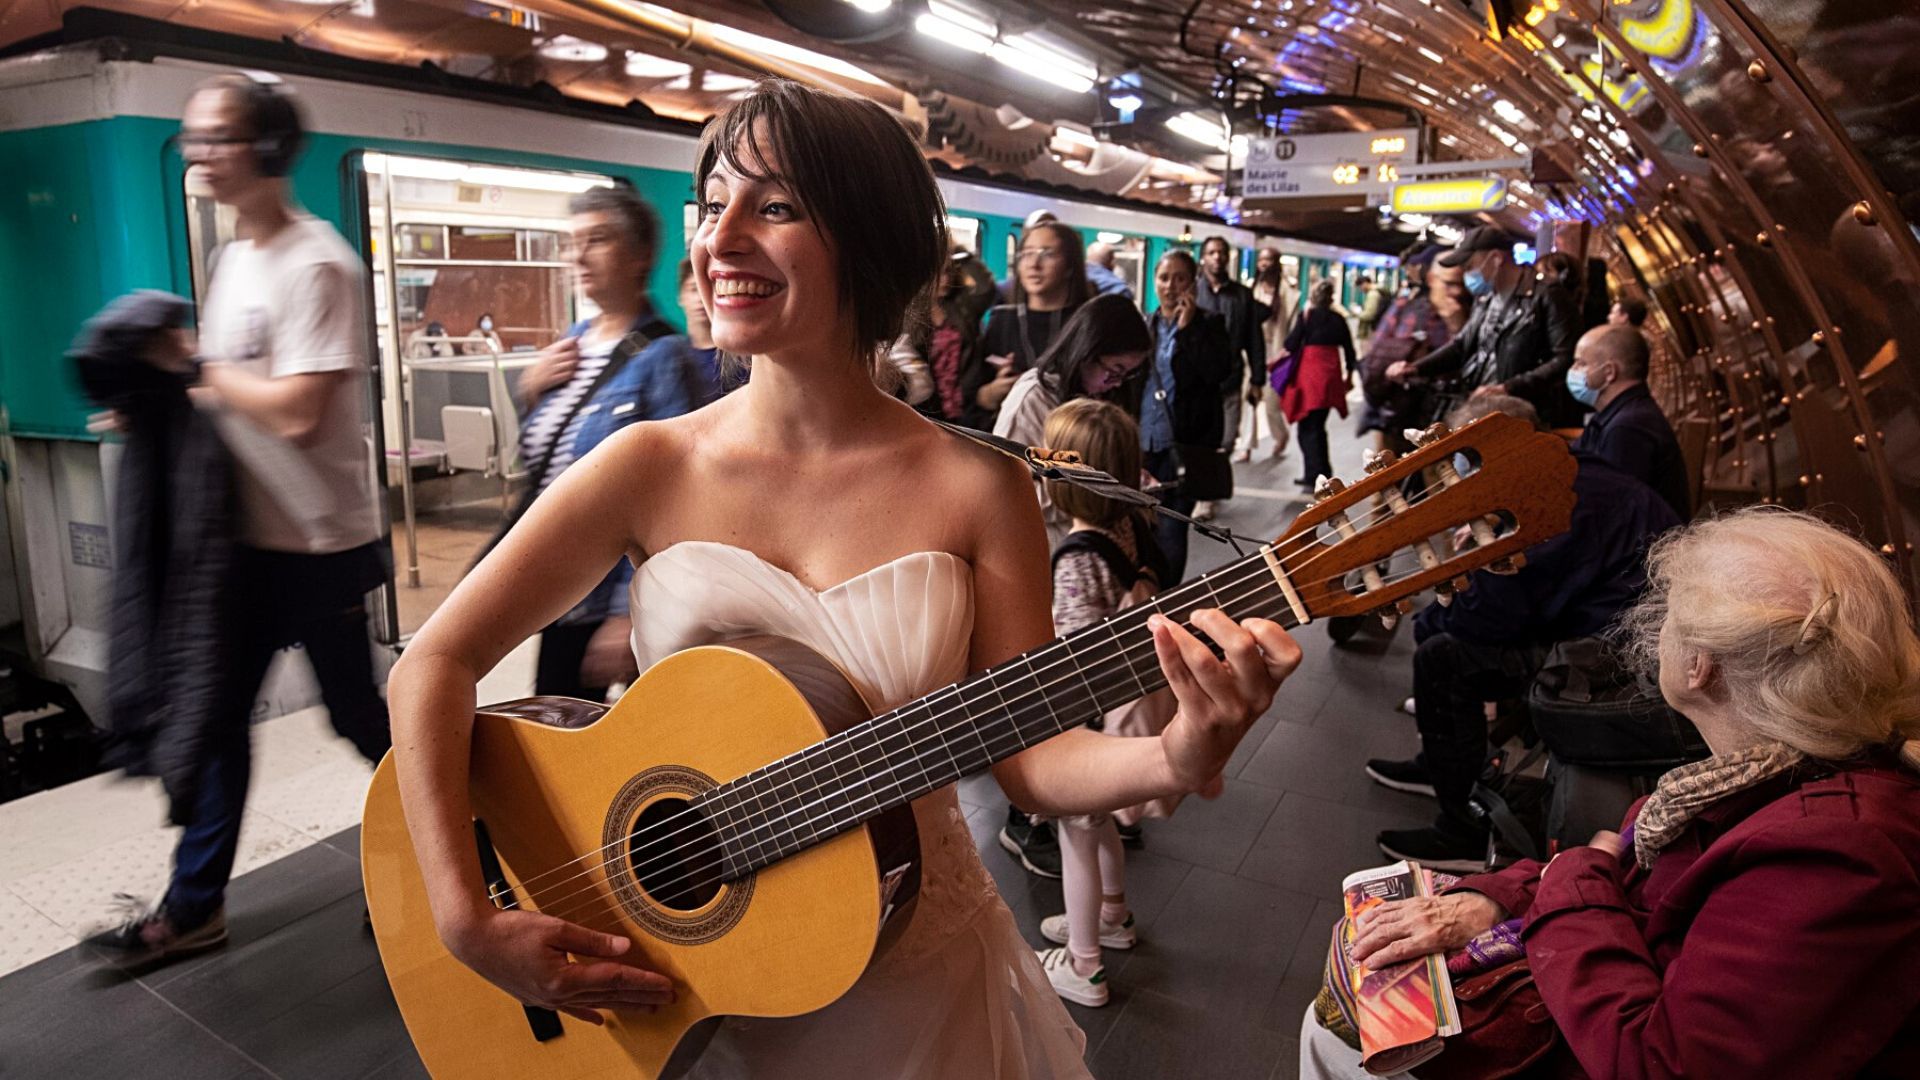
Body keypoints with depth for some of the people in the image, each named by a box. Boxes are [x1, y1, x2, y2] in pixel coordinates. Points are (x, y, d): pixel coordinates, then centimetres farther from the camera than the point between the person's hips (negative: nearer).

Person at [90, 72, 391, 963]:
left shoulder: (315, 264, -17)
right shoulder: (234, 257, 13)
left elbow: (297, 412, -25)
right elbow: (227, 387, 17)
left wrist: (203, 373, -11)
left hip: (319, 539, -9)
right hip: (247, 532, 9)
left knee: (356, 714, 6)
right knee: (215, 714, 14)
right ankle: (195, 906, 28)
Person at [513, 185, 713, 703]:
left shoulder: (662, 358, -16)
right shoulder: (573, 341, 9)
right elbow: (538, 455, 19)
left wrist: (630, 615, -24)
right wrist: (531, 390, 0)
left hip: (610, 596, -7)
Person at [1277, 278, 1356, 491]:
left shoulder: (1306, 316, -5)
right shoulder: (1338, 319, 8)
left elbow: (1291, 344, -7)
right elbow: (1349, 350, 11)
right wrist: (1348, 375, 23)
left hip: (1309, 374, -5)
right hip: (1330, 377, 5)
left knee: (1308, 429, -2)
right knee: (1318, 427, 16)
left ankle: (1316, 477, -8)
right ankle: (1321, 475, 23)